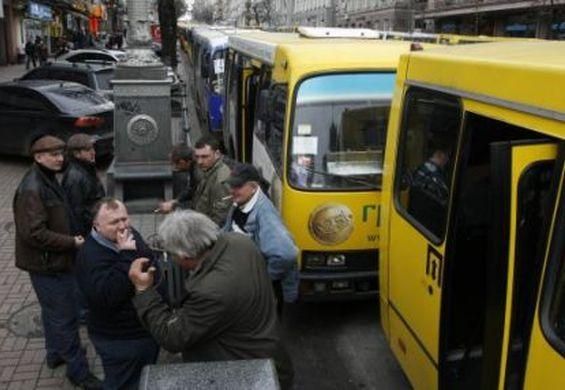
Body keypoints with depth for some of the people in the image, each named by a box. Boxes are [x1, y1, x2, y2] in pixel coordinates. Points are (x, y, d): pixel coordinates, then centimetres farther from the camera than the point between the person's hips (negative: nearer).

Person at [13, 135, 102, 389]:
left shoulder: (47, 180, 10)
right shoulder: (31, 189, -23)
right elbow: (34, 233, -28)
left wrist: (70, 238, 8)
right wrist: (71, 243, -20)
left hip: (53, 261, 10)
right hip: (47, 264, -10)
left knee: (53, 312, 24)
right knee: (65, 318, -2)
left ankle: (55, 354, 41)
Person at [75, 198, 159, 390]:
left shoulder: (131, 234, 0)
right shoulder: (91, 256, -25)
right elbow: (108, 297, -39)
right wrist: (126, 255, -37)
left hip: (149, 329, 8)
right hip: (119, 341, -8)